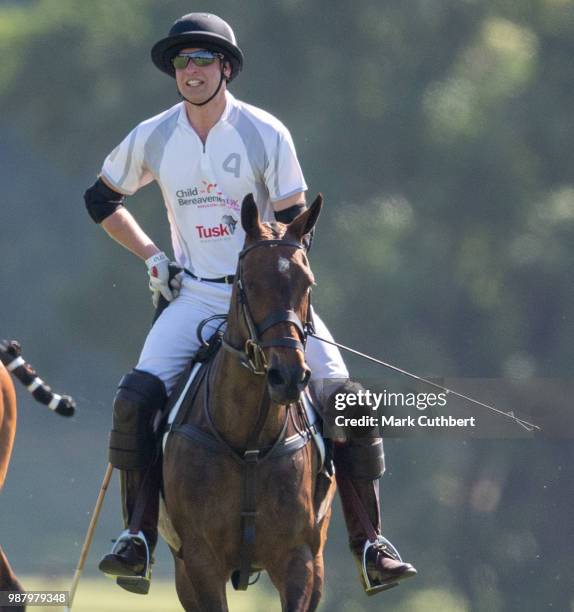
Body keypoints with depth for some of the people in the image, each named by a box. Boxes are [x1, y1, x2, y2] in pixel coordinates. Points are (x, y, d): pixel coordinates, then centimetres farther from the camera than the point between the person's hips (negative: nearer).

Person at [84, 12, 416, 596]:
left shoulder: (266, 133, -6)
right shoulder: (153, 138, 1)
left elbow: (291, 222, -4)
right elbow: (101, 199, 17)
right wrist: (150, 256, 6)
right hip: (195, 295, 1)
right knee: (134, 398, -20)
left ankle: (368, 542, -4)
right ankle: (137, 535, -9)